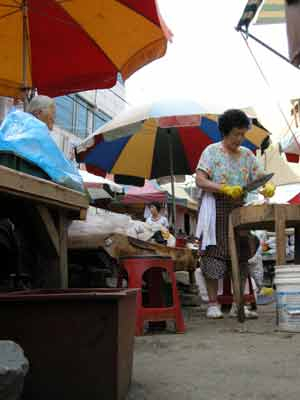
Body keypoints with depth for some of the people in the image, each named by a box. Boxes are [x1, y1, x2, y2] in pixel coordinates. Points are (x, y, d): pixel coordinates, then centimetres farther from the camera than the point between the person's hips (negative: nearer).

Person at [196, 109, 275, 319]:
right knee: (214, 253, -5)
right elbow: (200, 180, -13)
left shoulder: (247, 155, 12)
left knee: (241, 254, 4)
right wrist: (225, 189, -24)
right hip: (215, 207, -5)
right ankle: (213, 304, 3)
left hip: (239, 209, 5)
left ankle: (238, 305, 13)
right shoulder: (212, 151, -2)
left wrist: (269, 187, -16)